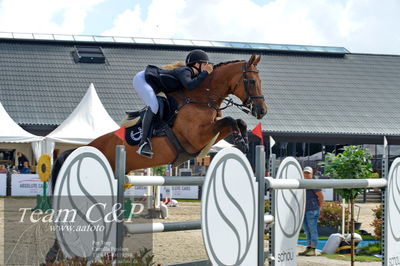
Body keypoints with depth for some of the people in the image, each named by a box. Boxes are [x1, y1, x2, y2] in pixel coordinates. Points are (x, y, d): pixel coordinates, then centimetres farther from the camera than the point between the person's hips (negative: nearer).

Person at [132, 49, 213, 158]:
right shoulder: (185, 71, -26)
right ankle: (143, 143, -28)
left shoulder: (193, 74, 1)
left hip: (153, 86, 10)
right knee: (153, 106, -27)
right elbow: (189, 86, -45)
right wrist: (205, 73, -37)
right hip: (141, 79, -10)